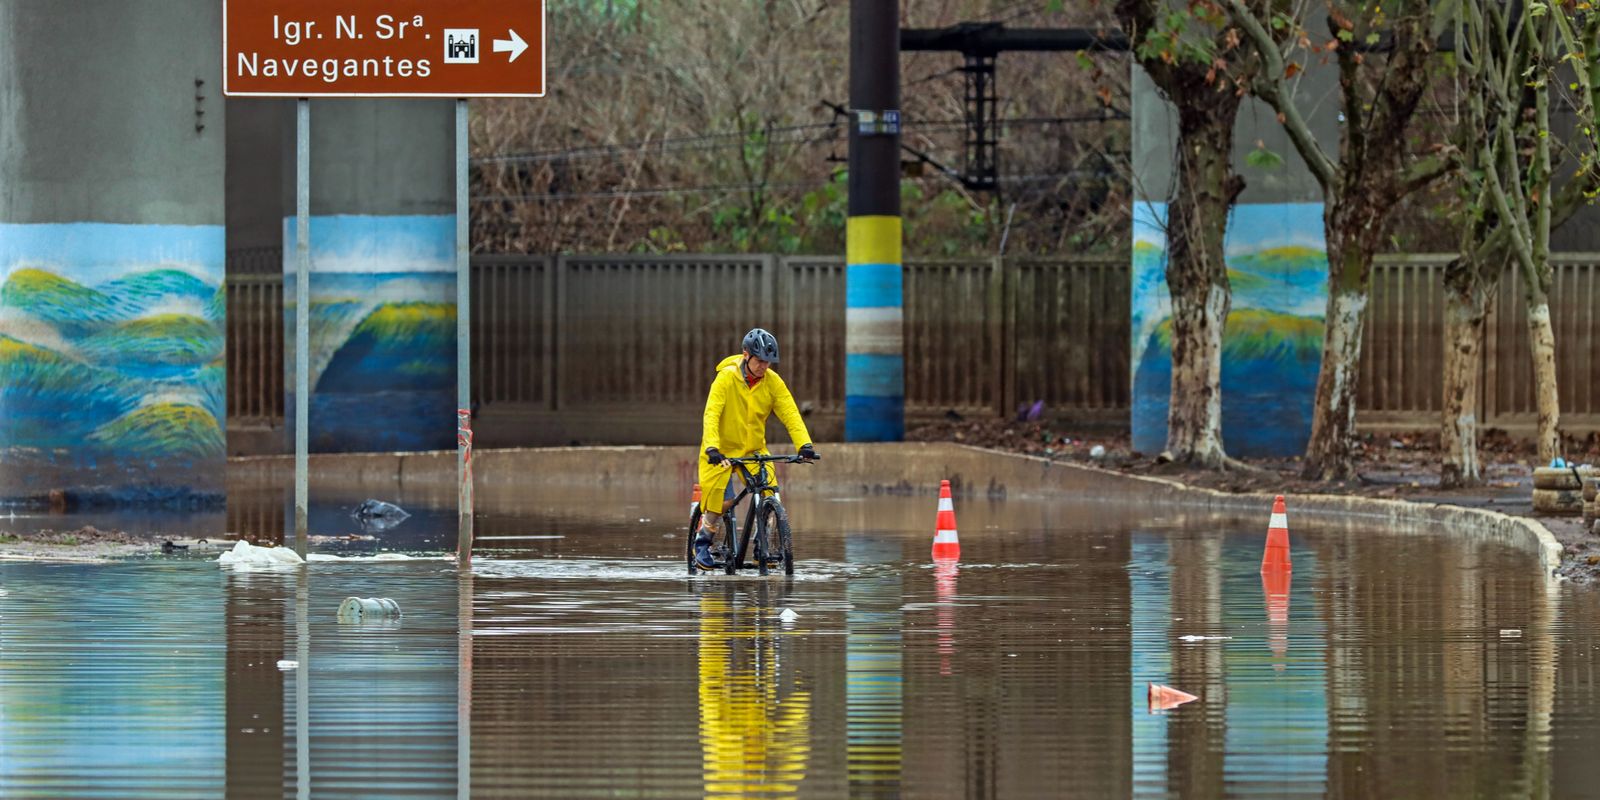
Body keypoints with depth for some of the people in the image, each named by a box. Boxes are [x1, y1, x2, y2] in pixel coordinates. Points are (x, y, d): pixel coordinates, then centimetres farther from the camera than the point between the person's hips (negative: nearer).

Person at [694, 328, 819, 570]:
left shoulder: (773, 382, -8)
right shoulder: (726, 377, -17)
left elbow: (790, 413, -14)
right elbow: (712, 414, -26)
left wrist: (805, 445, -30)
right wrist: (712, 448, -40)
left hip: (754, 449, 3)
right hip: (723, 450, -3)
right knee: (718, 499, -16)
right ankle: (702, 541, 9)